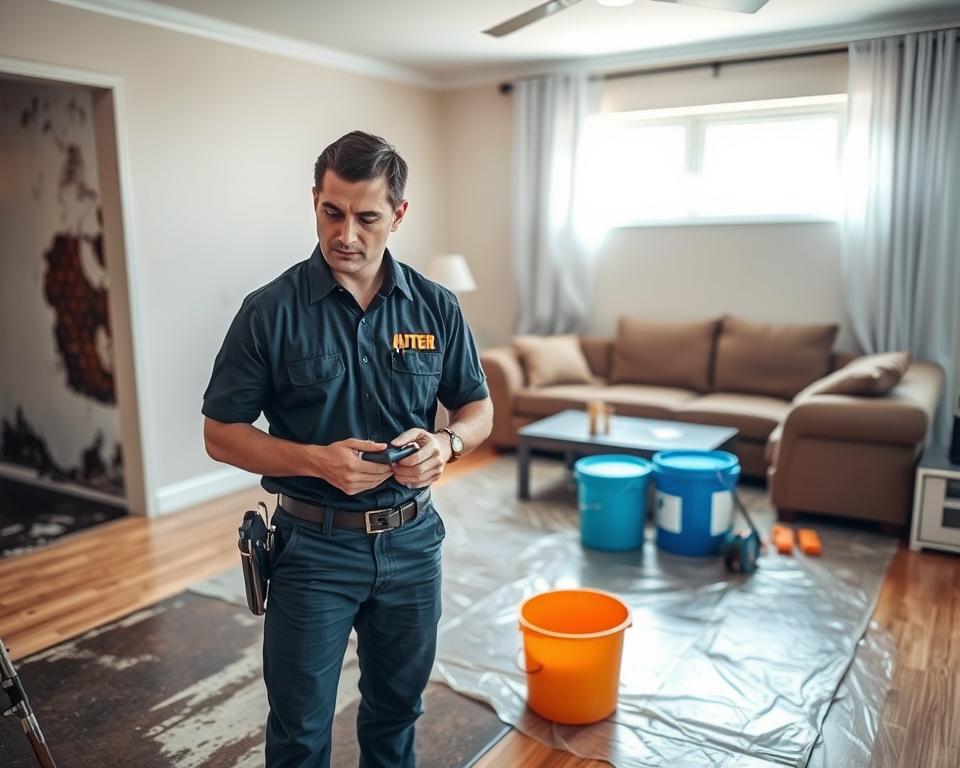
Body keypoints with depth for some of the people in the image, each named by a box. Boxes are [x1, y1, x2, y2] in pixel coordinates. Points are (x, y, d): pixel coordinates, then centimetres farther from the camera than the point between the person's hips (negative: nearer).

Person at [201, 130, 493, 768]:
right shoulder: (271, 311, -11)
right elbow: (221, 433, -7)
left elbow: (479, 408, 6)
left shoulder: (436, 307, -3)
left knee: (397, 708, 23)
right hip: (313, 546, -2)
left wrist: (446, 442, -17)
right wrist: (318, 460, -23)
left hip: (412, 541, 3)